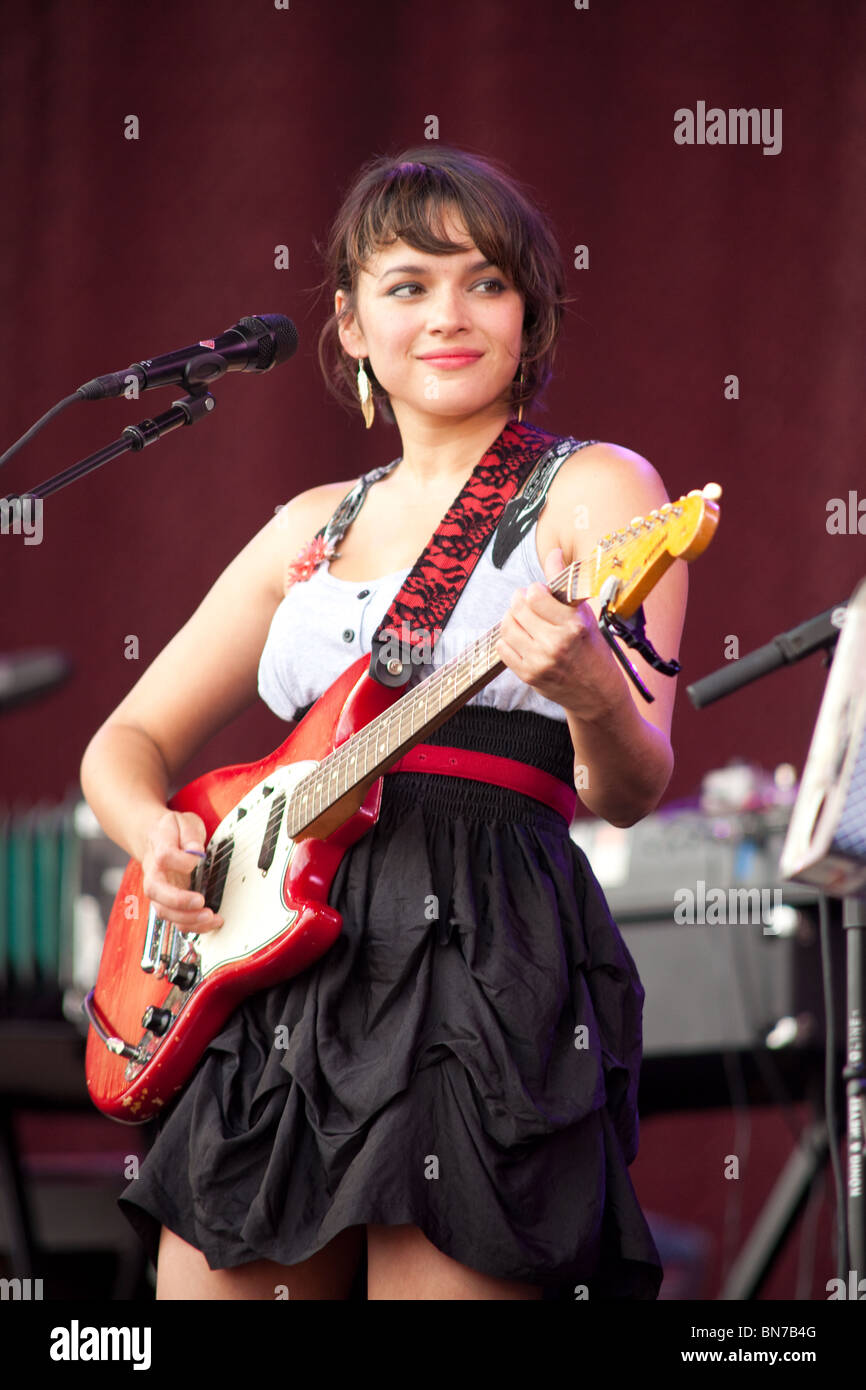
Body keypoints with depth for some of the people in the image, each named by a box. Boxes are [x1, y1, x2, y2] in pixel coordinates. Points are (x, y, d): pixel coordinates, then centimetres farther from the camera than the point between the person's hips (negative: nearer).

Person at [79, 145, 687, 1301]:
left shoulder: (591, 490, 2)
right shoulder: (314, 526, 18)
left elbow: (628, 792, -8)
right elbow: (130, 741, 22)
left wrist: (591, 695, -31)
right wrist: (155, 835, -1)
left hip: (487, 969, -5)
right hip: (282, 976, 5)